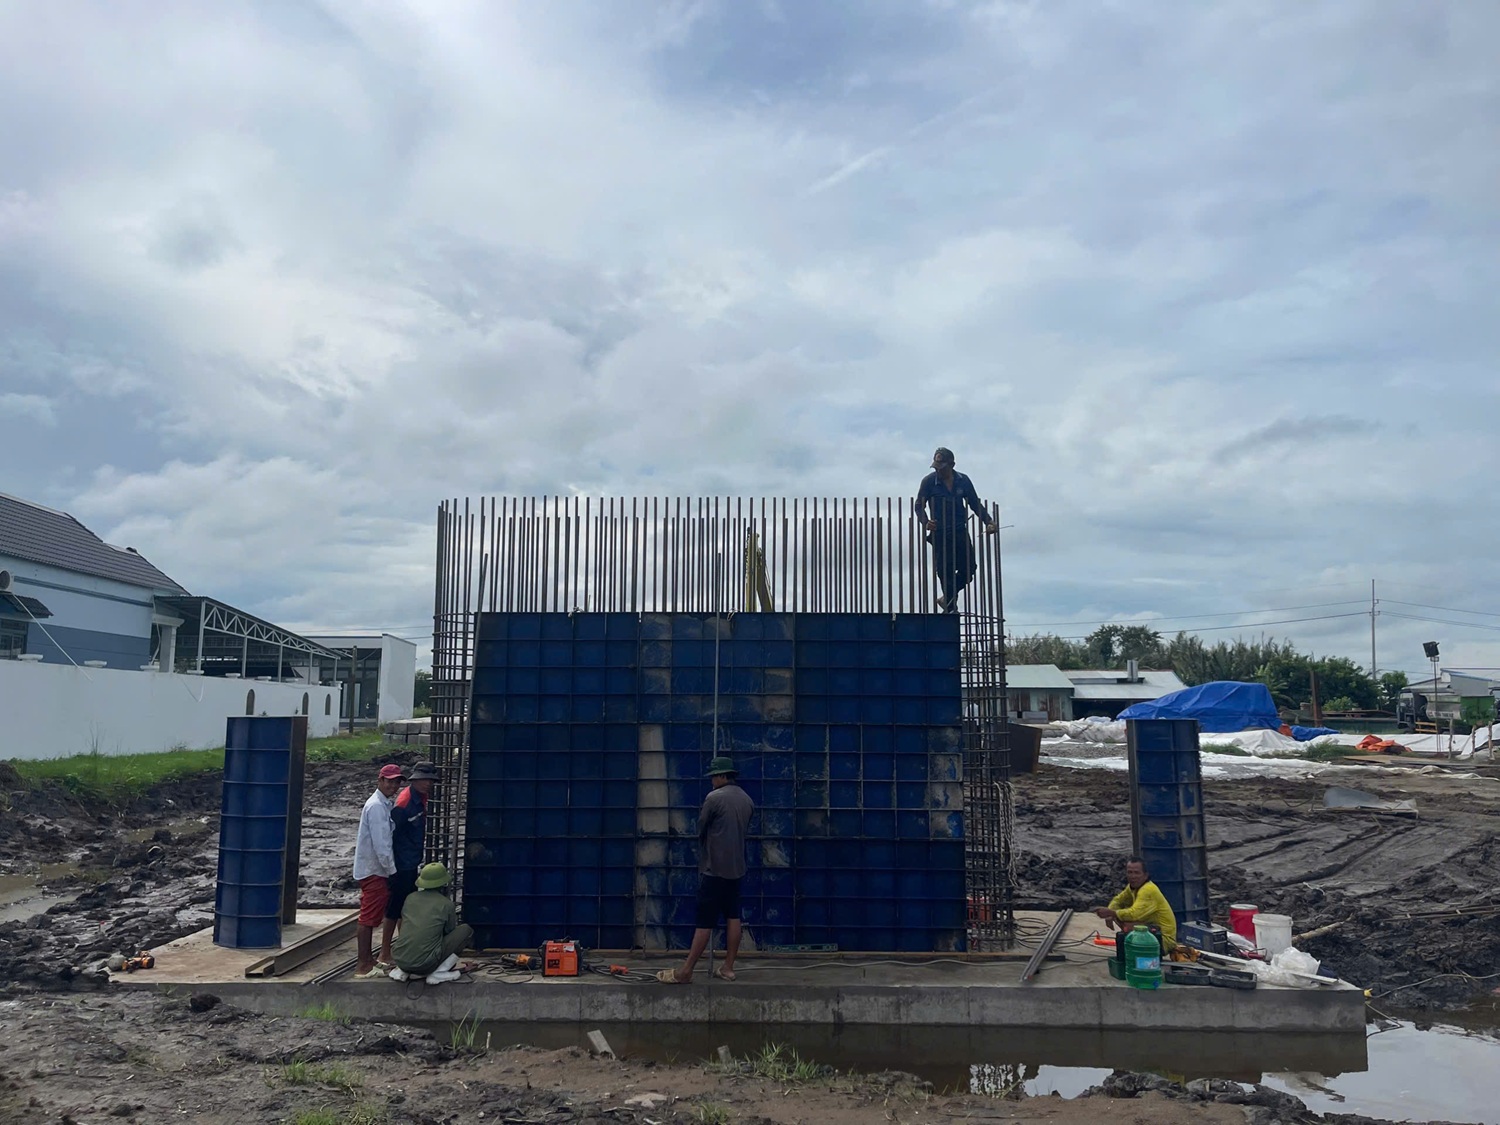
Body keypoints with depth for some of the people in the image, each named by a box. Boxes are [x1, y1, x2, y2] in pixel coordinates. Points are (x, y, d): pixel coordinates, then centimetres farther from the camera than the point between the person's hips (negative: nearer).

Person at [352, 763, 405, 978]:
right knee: (369, 918, -4)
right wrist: (393, 869, -16)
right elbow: (380, 844, -22)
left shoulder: (385, 804, 12)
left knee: (372, 917, 15)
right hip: (372, 871, -10)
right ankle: (364, 967, 1)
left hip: (377, 870, 10)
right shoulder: (376, 806, -18)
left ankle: (368, 960, 24)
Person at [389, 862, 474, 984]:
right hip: (425, 964, -5)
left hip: (400, 960, 5)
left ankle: (402, 971, 15)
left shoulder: (410, 898, 7)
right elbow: (450, 931, 12)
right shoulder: (446, 904, -4)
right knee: (466, 930, 7)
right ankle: (438, 973, 0)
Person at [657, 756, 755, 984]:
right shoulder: (747, 800, 8)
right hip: (737, 868, 7)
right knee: (733, 917, 10)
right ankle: (728, 967, 14)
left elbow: (701, 829, -3)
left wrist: (703, 857, 15)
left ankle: (685, 972, -1)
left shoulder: (714, 798, -13)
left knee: (704, 922, -6)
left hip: (715, 868, -7)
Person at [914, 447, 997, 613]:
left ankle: (946, 598, 21)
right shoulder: (929, 481, -3)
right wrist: (926, 522, -23)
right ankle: (951, 606, 7)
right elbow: (919, 505, -4)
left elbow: (975, 504, 12)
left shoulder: (963, 481, 6)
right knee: (946, 571, -4)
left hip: (960, 532, 4)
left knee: (969, 568, 3)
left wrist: (989, 522, 0)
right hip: (939, 534, -4)